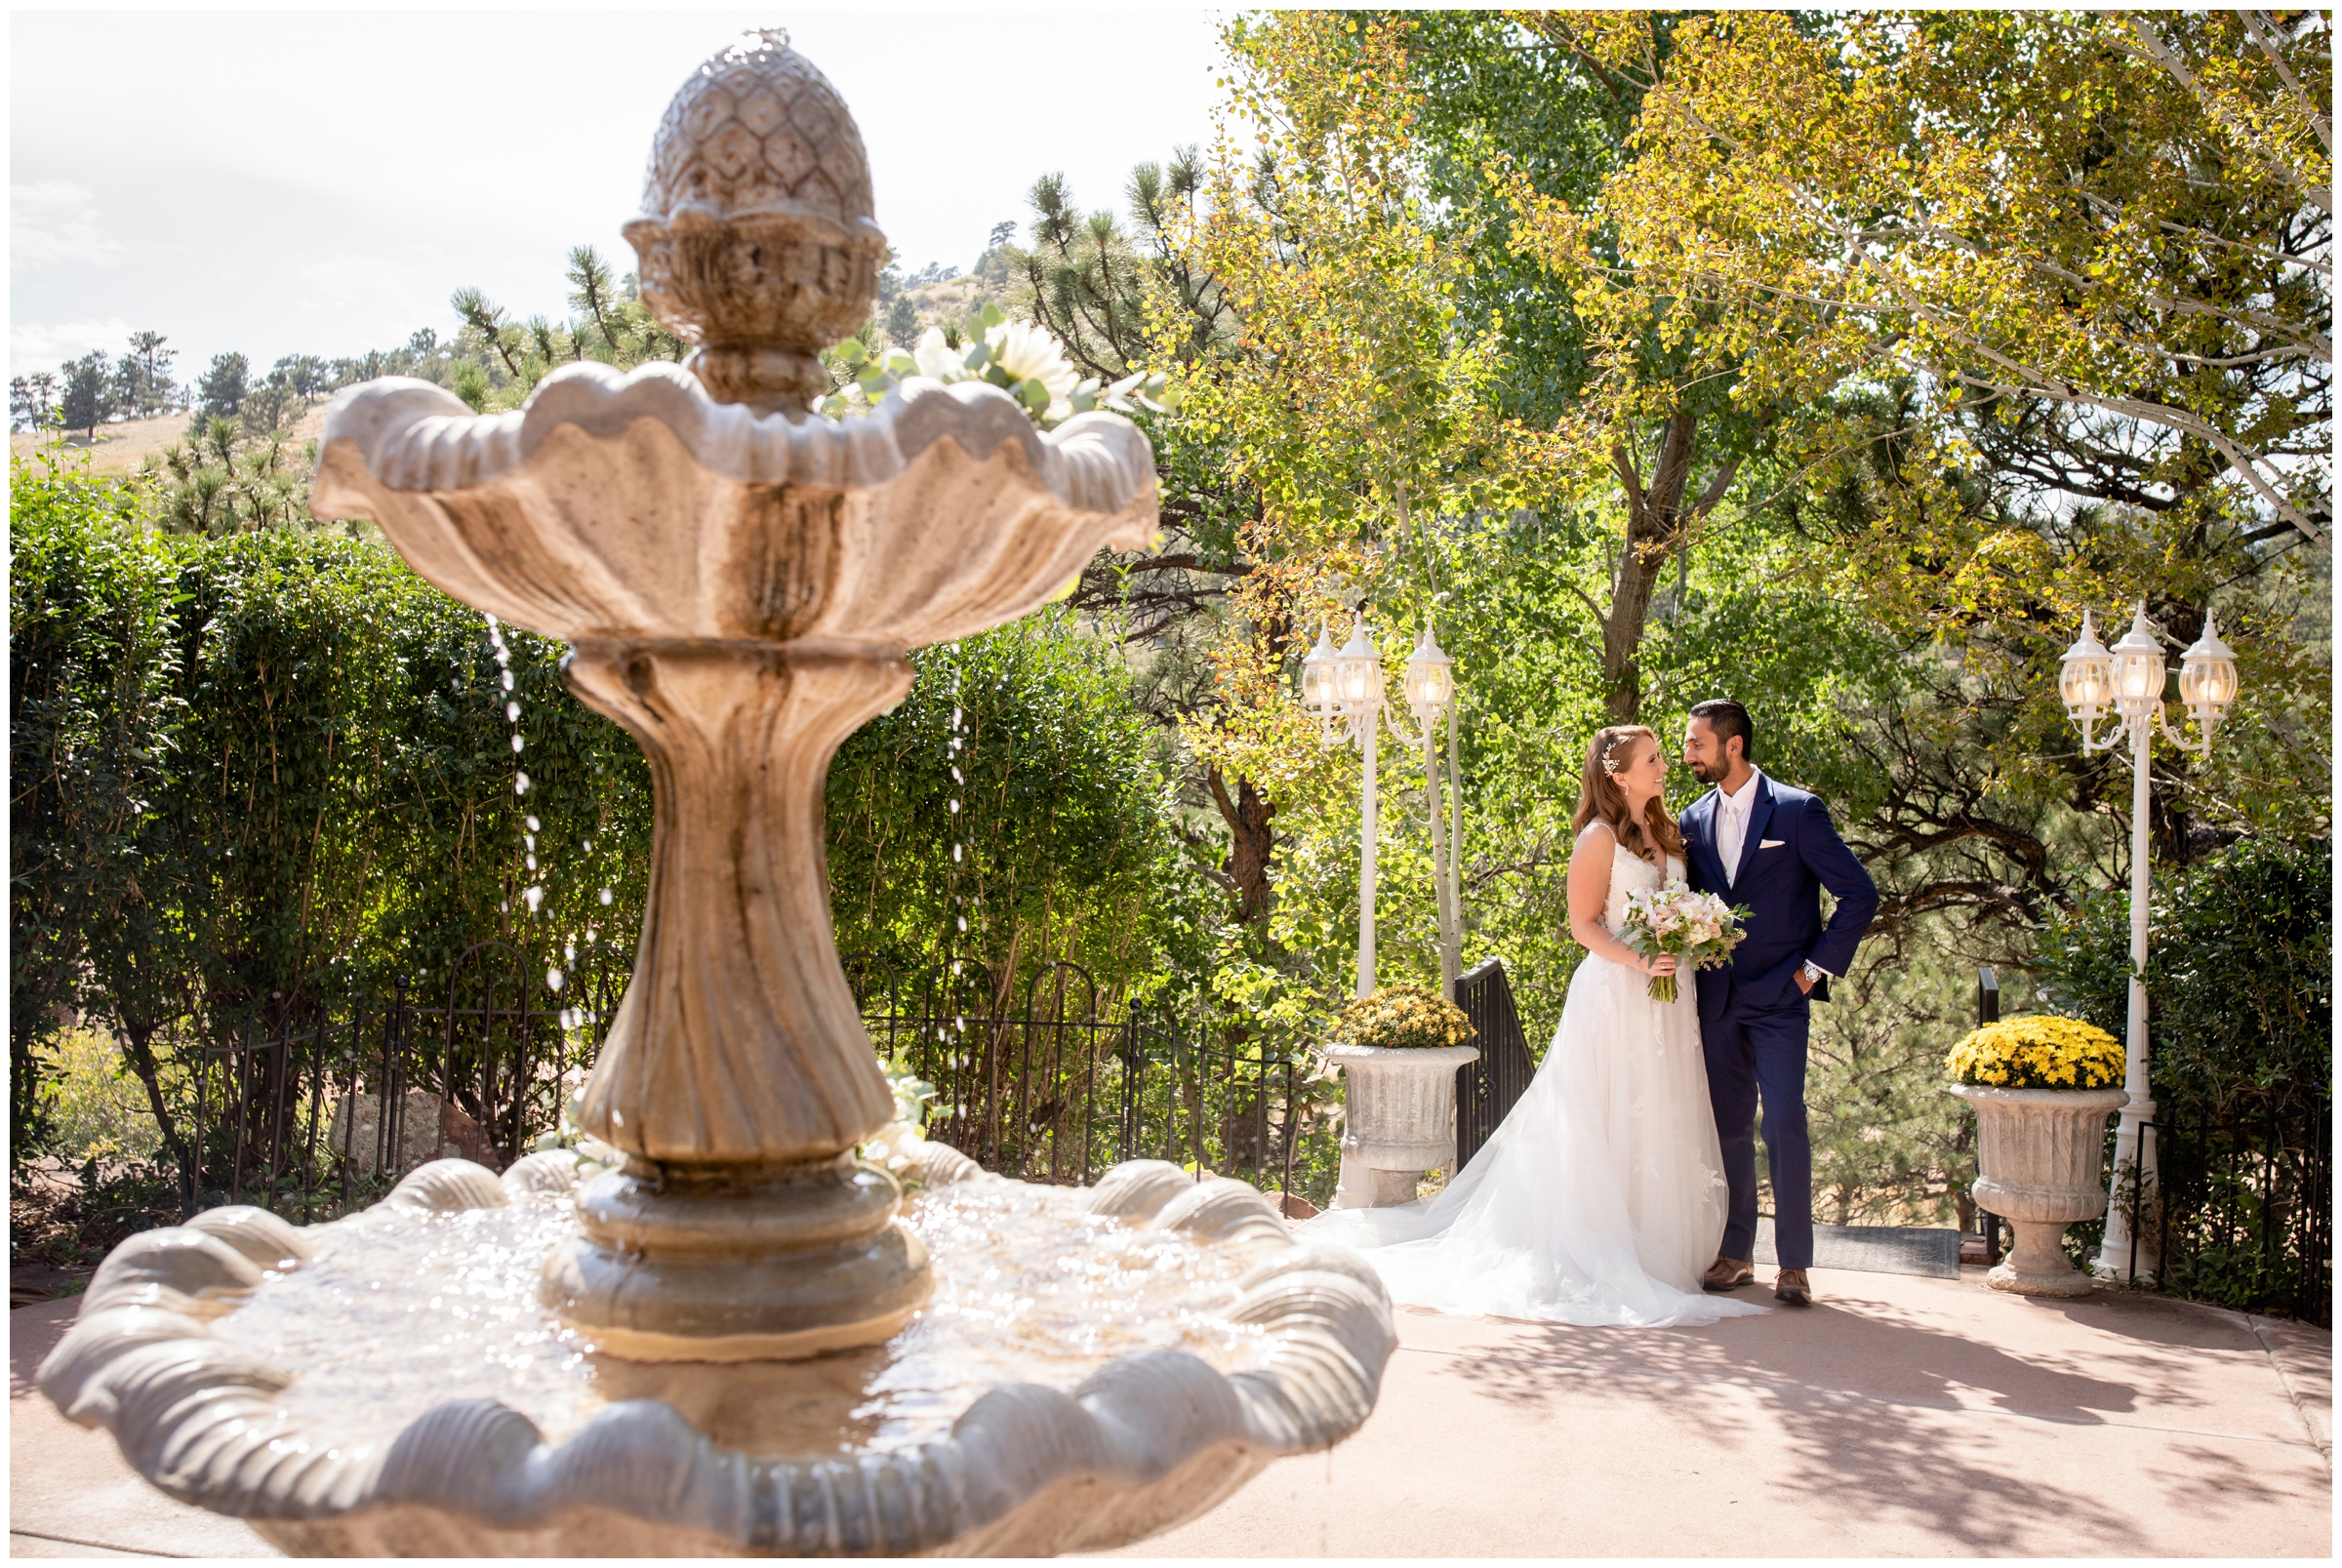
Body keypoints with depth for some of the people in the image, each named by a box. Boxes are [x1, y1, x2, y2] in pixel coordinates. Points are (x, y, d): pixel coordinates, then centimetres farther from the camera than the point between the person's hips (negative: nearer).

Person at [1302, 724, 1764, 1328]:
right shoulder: (1600, 838, -9)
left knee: (1662, 1127, 10)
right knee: (1613, 1126, -3)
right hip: (1617, 996, -7)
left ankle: (1657, 1250, 19)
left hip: (1668, 997, 7)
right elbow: (1584, 924, -11)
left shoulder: (1664, 831, 13)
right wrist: (1640, 962, -22)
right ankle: (1606, 1255, 5)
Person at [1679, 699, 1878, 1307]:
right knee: (1728, 1127, 9)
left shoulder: (1796, 811, -7)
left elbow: (1860, 894, -6)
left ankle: (1793, 1262, -2)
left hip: (1779, 999, -5)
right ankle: (1735, 1251, 18)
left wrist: (1816, 967, -7)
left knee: (1784, 1122, -9)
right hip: (1717, 1000, 5)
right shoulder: (1694, 820, 10)